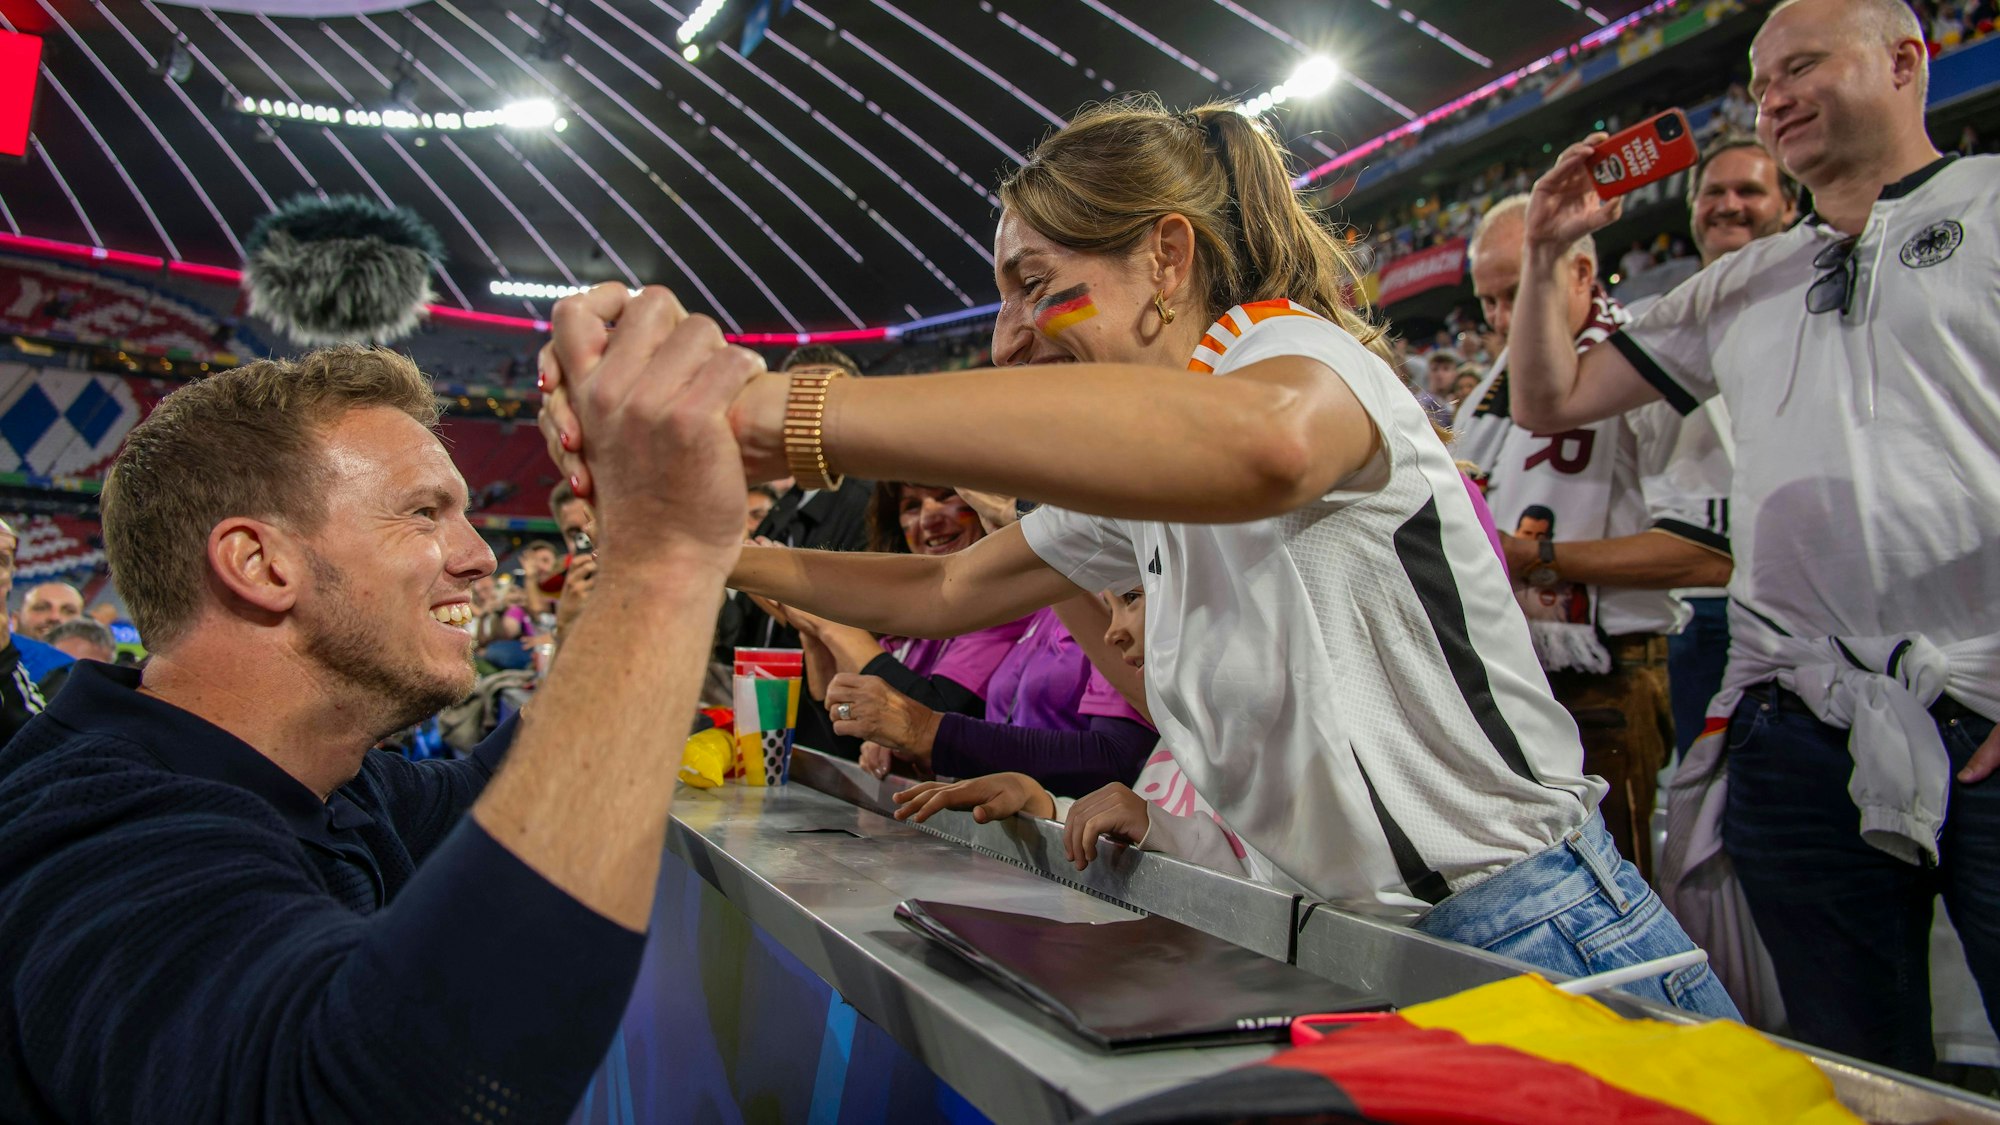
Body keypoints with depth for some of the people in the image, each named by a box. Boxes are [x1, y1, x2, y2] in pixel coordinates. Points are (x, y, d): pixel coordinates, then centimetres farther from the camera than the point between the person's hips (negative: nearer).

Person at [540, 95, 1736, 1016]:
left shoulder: (1297, 349, -17)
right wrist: (728, 554, 2)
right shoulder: (1131, 499, 9)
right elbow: (940, 591, 16)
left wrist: (763, 412, -47)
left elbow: (1261, 443, -43)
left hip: (1544, 947, -8)